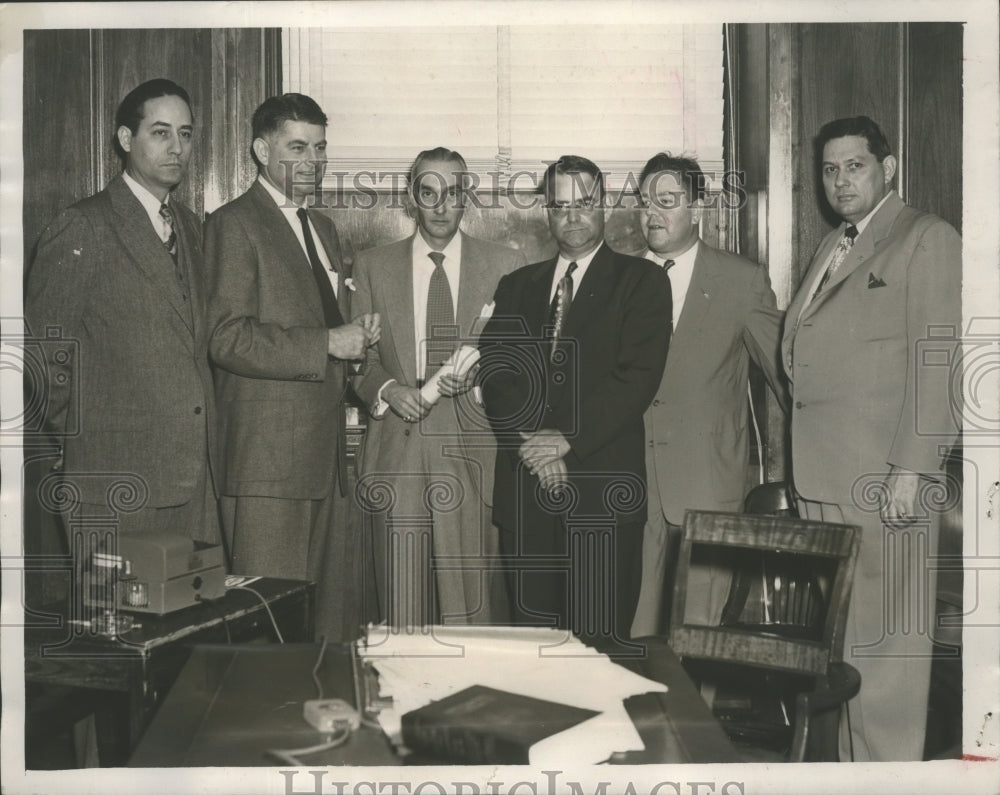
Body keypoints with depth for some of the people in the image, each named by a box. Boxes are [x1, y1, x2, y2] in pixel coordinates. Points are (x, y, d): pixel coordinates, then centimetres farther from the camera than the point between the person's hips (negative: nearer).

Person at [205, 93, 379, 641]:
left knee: (338, 605, 10)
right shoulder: (233, 225, -6)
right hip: (268, 456, -8)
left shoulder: (322, 227, 21)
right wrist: (326, 344, -16)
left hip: (327, 449, 8)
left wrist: (356, 335, 7)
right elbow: (227, 338, -16)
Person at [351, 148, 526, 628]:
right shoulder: (372, 267, 12)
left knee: (477, 602, -1)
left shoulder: (505, 266, 9)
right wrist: (386, 389, -7)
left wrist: (479, 373, -9)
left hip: (474, 455, -1)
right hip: (399, 455, 1)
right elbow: (359, 359, 13)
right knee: (402, 611, 1)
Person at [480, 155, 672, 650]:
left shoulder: (642, 281, 6)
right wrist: (529, 441, -10)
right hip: (525, 488, 4)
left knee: (599, 637, -1)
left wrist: (566, 438, -14)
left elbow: (638, 375, -7)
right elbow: (495, 373, 7)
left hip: (602, 490, -3)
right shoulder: (516, 287, 18)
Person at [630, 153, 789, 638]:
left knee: (701, 628, 1)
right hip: (631, 482, 2)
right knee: (635, 622, 4)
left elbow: (782, 366, 6)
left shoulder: (743, 281, 2)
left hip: (709, 483, -2)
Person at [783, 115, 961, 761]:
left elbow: (935, 361, -10)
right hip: (822, 476, 7)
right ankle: (849, 761, 20)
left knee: (883, 637, -4)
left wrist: (911, 470, -17)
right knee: (836, 638, 10)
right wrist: (794, 465, 11)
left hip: (883, 475, -7)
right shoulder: (832, 248, 22)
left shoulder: (928, 239, -1)